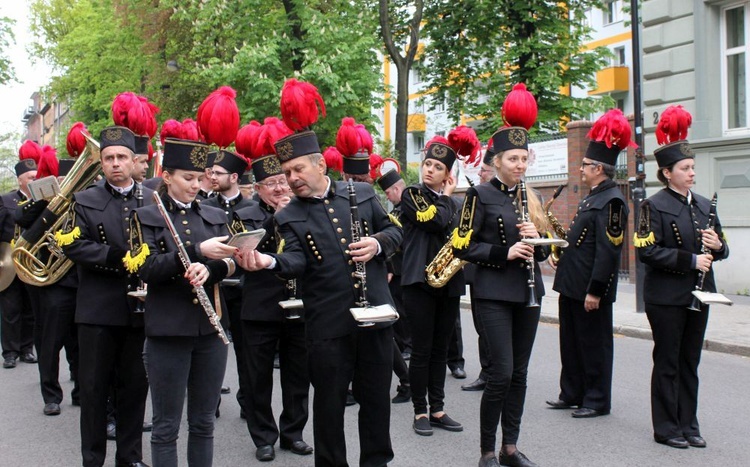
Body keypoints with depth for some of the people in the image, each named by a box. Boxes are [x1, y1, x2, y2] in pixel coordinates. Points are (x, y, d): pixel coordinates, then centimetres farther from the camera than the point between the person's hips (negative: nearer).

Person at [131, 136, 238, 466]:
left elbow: (229, 264, 2)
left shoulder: (215, 216, 12)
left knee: (204, 422, 12)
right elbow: (147, 268, -13)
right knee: (166, 426, 4)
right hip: (168, 330, -4)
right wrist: (199, 251, -23)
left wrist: (209, 269, -20)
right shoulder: (146, 217, 0)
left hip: (211, 328, 4)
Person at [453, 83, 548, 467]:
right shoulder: (481, 195, -5)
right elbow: (462, 246, -9)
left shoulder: (531, 199, 12)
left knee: (519, 373, 9)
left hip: (527, 292, 6)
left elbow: (544, 250, 16)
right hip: (494, 294, -6)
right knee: (502, 372, -9)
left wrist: (535, 240, -6)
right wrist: (504, 253, -19)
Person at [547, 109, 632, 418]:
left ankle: (598, 401, 12)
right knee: (571, 342, 16)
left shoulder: (612, 200, -16)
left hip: (591, 287, -10)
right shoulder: (593, 197, 14)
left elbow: (608, 251, -21)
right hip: (572, 285, 10)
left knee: (594, 344, 2)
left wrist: (595, 290, -23)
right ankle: (572, 393, 27)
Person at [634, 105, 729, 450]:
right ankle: (667, 428, 12)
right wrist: (690, 260, -20)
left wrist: (717, 246, -6)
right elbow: (648, 252, -16)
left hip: (697, 295, 6)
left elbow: (720, 248, 18)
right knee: (667, 363, 3)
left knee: (690, 362, 11)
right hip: (666, 297, -6)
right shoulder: (654, 206, -8)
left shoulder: (704, 205, 12)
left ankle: (688, 424, 20)